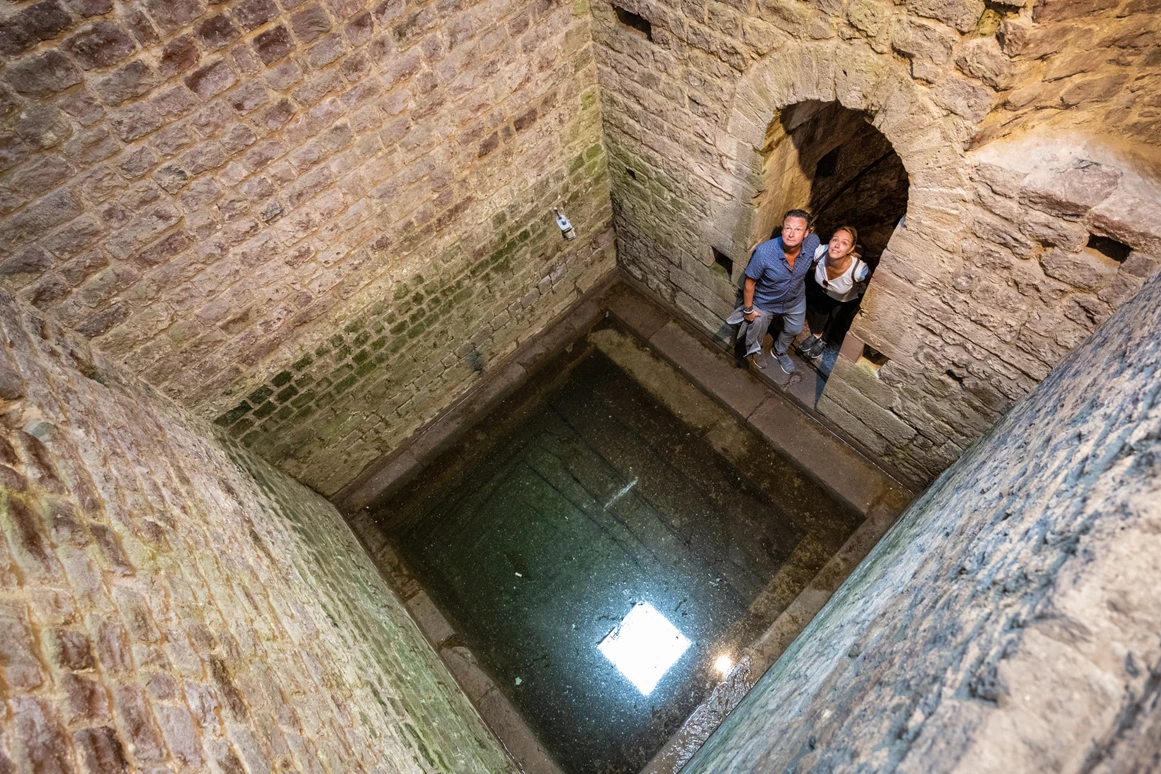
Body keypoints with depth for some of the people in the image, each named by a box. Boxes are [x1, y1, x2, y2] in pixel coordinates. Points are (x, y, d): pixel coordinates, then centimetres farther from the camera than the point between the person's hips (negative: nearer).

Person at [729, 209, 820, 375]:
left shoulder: (813, 243, -28)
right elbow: (750, 282, -22)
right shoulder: (763, 252, -38)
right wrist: (748, 309, -11)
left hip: (795, 300, 4)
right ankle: (753, 351, 61)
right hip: (765, 303, -3)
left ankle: (779, 352, 63)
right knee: (757, 332, 24)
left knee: (794, 330, 29)